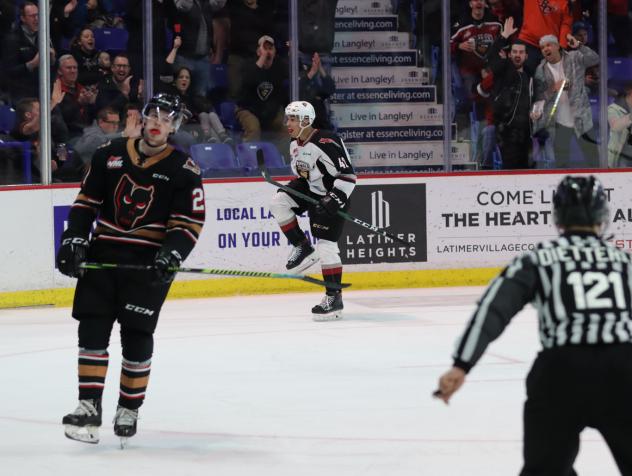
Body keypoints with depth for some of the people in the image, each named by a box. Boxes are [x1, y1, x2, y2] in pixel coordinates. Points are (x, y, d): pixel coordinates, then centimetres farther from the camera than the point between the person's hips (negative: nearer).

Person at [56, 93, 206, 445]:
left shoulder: (183, 170, -3)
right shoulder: (110, 155, 6)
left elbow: (190, 222, -6)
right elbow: (87, 201, 11)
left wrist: (170, 256, -20)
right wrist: (74, 241, 1)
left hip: (148, 262, -3)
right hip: (103, 254, 3)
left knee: (137, 335, 0)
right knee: (93, 329, -4)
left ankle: (129, 409, 15)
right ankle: (90, 408, -2)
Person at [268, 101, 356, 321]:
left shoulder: (327, 142, -26)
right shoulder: (295, 143, 2)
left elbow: (348, 175, -27)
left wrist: (334, 199, -33)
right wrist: (295, 190, 11)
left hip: (333, 195, -8)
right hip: (310, 190, 8)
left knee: (326, 245, -11)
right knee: (278, 202, -11)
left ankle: (334, 298, -2)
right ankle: (302, 248, 3)